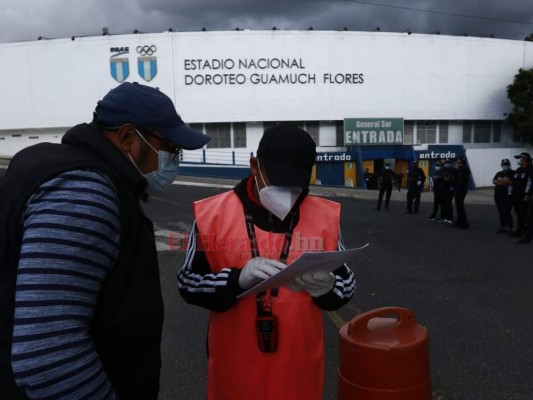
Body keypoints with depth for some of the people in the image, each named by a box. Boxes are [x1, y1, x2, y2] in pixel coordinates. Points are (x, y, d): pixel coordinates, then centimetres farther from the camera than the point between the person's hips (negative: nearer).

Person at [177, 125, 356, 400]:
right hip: (235, 365, -1)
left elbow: (346, 282, 3)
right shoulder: (213, 213, -8)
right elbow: (188, 283, -5)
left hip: (299, 365, 2)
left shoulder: (325, 215, -3)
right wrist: (237, 279, -23)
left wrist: (327, 287, -20)